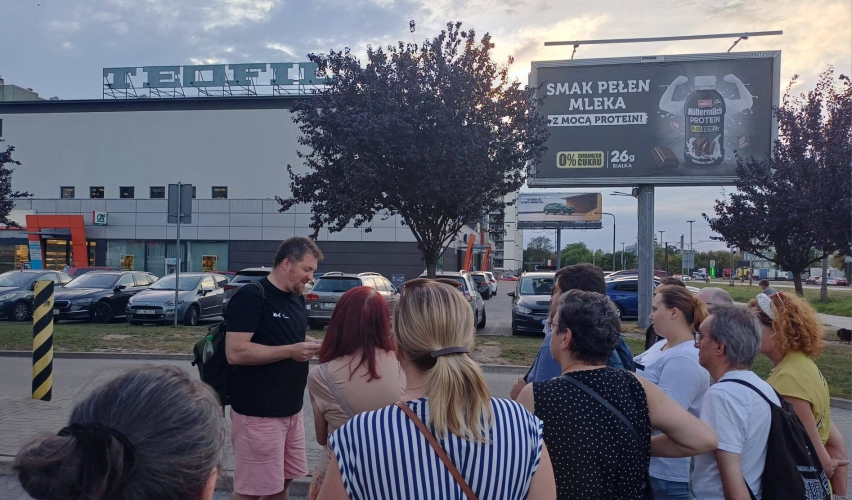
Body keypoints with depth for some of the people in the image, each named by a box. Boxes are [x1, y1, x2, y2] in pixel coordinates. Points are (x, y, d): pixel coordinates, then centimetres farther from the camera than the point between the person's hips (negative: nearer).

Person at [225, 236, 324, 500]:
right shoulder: (251, 297, -16)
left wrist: (310, 346, 1)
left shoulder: (296, 297, 10)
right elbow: (235, 352, -23)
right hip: (258, 413, -8)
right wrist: (290, 351, -24)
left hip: (291, 410, 8)